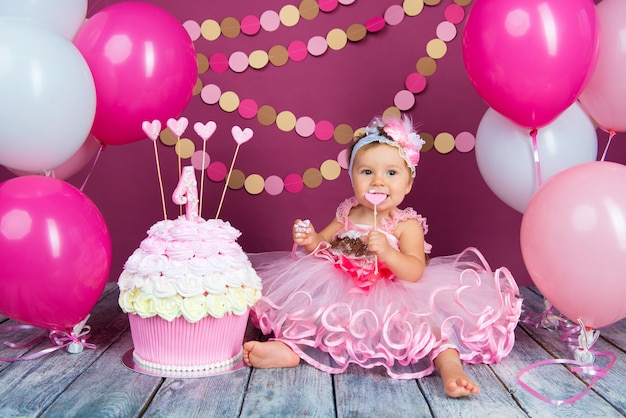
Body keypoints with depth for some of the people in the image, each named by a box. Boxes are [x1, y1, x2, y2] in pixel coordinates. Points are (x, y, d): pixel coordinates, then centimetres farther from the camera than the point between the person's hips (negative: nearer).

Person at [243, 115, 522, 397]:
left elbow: (415, 272, -19)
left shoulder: (407, 225, -8)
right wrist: (311, 240, -10)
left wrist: (387, 252, -38)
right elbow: (322, 244, 15)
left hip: (392, 303, -4)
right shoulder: (347, 215, 5)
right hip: (341, 296, 4)